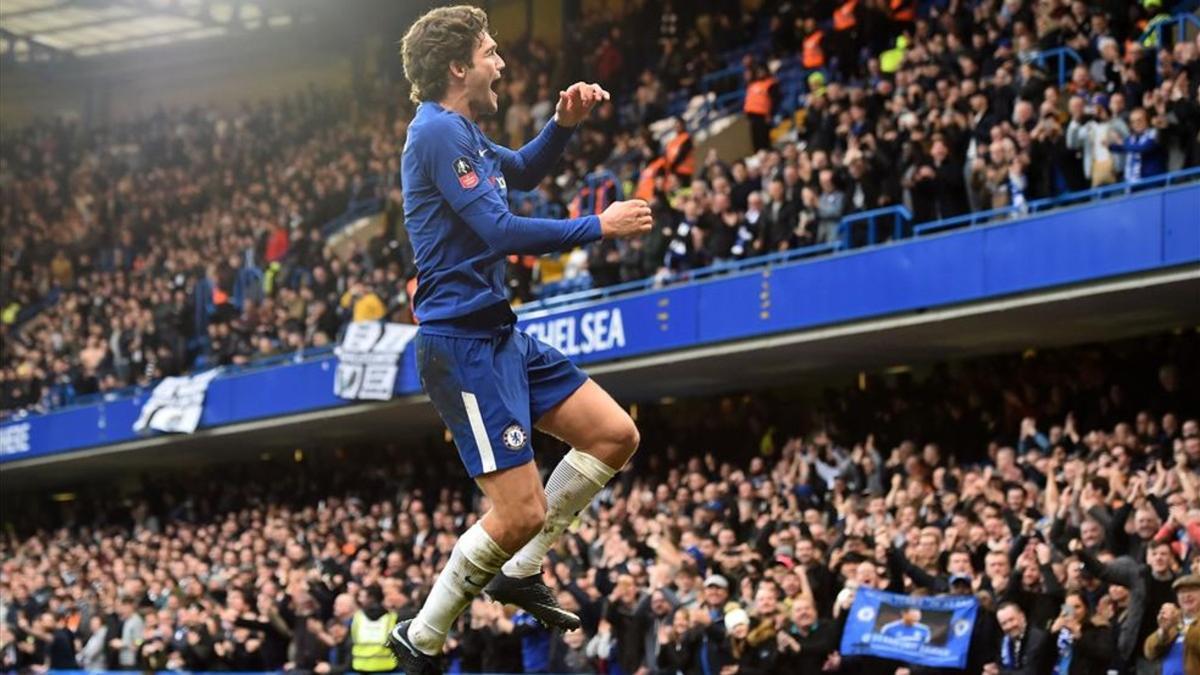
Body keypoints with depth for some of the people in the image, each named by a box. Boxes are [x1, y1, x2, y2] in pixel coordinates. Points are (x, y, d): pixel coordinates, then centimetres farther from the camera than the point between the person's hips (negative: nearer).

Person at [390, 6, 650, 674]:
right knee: (521, 513, -12)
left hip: (499, 333, 10)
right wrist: (598, 227, -13)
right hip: (463, 340, -10)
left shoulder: (465, 132, 14)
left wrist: (564, 123, 15)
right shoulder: (438, 131, -16)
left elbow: (523, 172, 34)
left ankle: (521, 571, 20)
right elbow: (499, 230, -23)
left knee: (615, 435, 12)